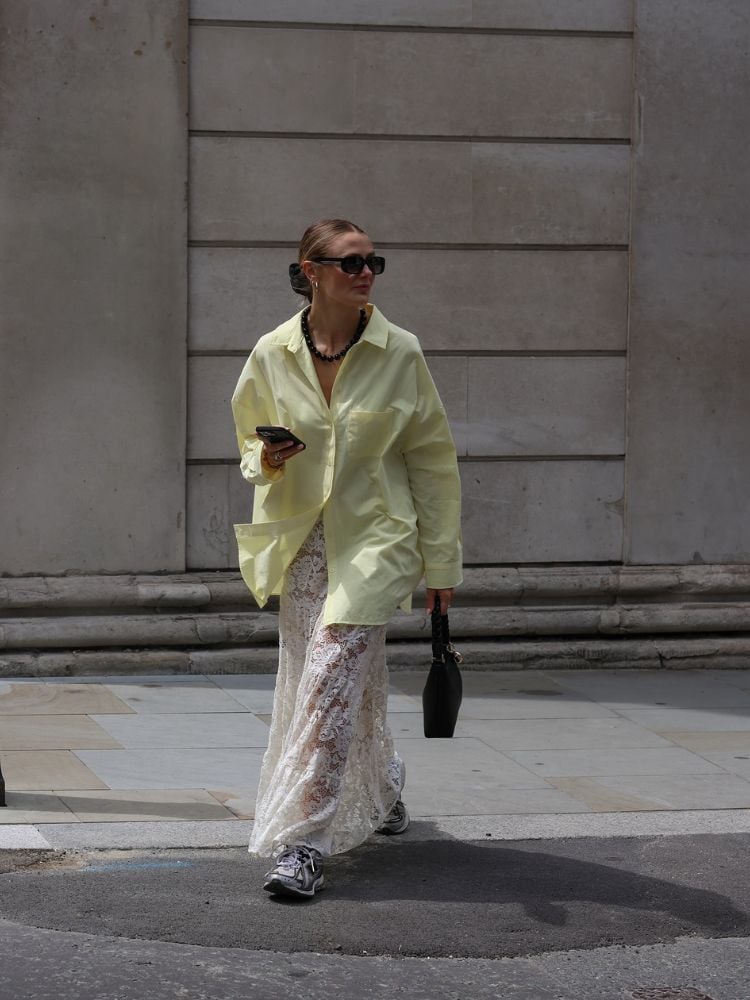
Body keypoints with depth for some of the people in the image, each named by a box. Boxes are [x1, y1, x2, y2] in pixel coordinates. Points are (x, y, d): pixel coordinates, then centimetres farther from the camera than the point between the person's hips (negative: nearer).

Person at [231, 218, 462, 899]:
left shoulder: (399, 353, -5)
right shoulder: (272, 355, 0)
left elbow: (433, 460, 2)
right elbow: (251, 438, 16)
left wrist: (441, 562, 3)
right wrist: (266, 461, -10)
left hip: (374, 539, -3)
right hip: (300, 541, 3)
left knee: (331, 678, -15)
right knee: (353, 682, 13)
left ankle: (303, 841, -13)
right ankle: (382, 792, 41)